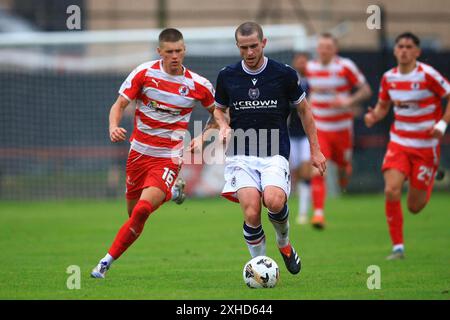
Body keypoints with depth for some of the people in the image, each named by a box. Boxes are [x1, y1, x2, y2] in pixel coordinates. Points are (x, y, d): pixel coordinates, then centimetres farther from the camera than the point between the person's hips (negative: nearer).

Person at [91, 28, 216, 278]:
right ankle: (173, 192, 44)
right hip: (139, 152, 3)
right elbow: (119, 105, -4)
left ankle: (106, 263, -10)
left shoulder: (198, 85, -4)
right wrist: (113, 127, -24)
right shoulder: (145, 72, -5)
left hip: (169, 158, -3)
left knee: (142, 211, -21)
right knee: (133, 212, 13)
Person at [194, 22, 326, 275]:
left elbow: (304, 110, 12)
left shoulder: (284, 74, 0)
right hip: (241, 156, 1)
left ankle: (284, 242, 6)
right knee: (251, 213, -20)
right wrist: (223, 126, -1)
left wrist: (315, 150, 11)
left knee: (274, 202, -27)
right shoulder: (227, 76, 4)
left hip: (275, 154, -1)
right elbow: (219, 109, 22)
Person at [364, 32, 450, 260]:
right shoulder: (389, 77, 0)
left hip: (426, 146, -3)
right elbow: (383, 106, 15)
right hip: (399, 143, 3)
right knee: (391, 190, -20)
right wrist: (374, 117, -7)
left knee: (414, 207, 2)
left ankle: (428, 183, 40)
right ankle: (398, 247, -8)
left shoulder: (427, 75, -13)